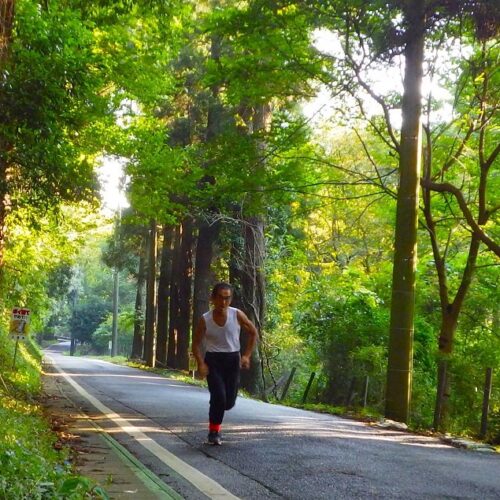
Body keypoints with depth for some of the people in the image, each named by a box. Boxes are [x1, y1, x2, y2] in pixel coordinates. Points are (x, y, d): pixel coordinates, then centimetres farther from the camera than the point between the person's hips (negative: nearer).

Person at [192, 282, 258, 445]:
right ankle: (214, 432, 2)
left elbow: (253, 333, 4)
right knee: (219, 396, -18)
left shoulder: (237, 315, -9)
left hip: (233, 360, 2)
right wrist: (201, 364, -15)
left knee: (229, 402, 2)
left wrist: (247, 355, -3)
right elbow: (196, 343, 0)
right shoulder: (205, 320, -9)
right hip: (213, 360, -2)